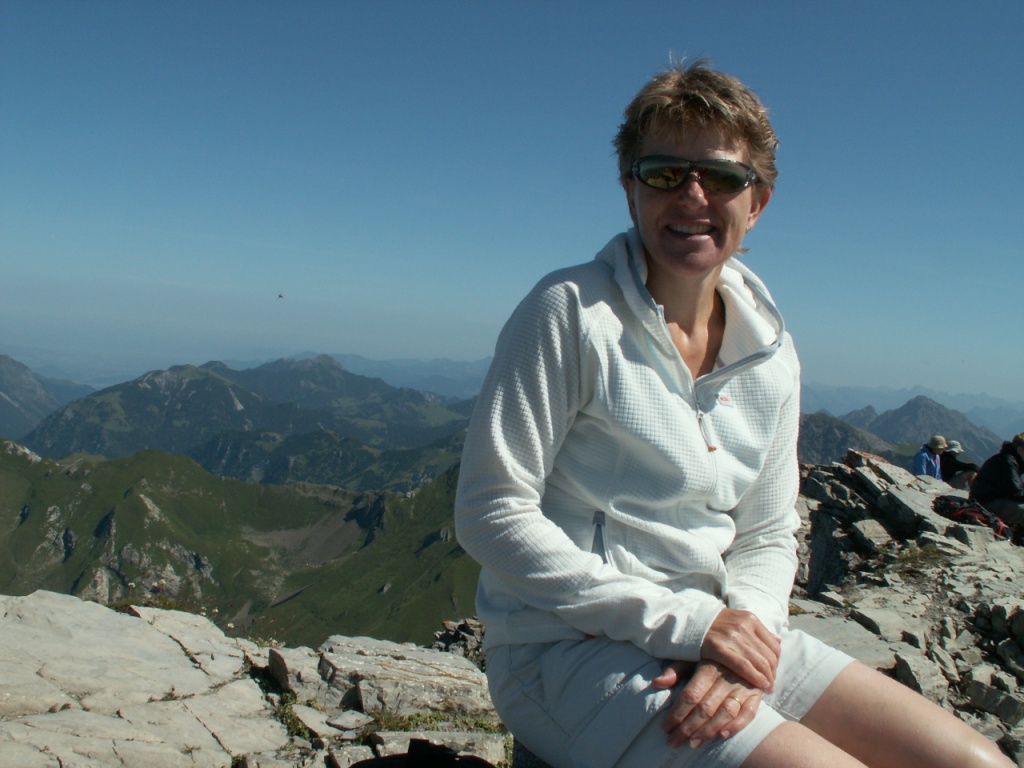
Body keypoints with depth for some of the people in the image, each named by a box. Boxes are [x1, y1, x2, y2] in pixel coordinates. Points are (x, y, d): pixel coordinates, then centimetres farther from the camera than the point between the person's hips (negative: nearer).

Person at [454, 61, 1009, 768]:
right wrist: (683, 622, -18)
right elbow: (491, 515, -16)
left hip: (716, 632, 6)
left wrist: (744, 649, -13)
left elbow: (767, 538, 9)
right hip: (568, 650, -6)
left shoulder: (772, 355, 6)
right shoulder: (571, 313, -13)